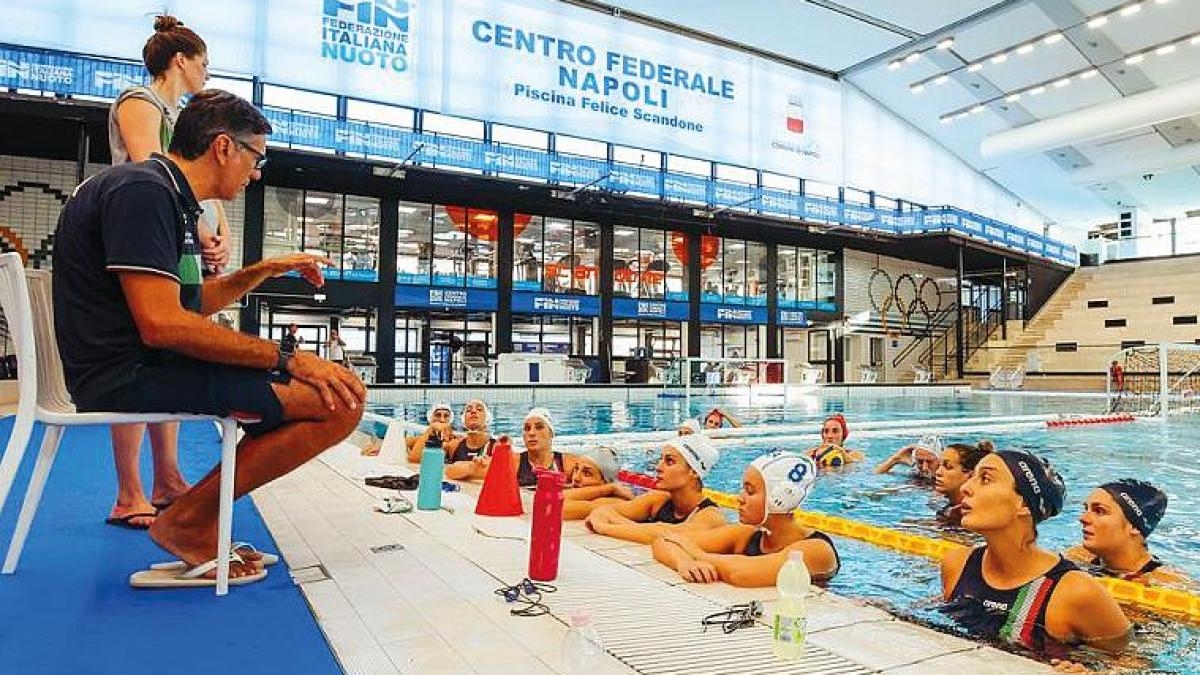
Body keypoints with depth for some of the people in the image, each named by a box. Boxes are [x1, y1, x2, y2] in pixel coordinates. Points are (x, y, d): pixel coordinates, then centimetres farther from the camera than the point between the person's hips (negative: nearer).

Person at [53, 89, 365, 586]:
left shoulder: (167, 197, 19)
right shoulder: (143, 191, -14)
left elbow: (190, 303, 25)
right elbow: (163, 324, -24)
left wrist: (262, 271, 14)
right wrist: (286, 359, -20)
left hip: (140, 367, 11)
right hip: (127, 375, -11)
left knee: (337, 387, 16)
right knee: (342, 399, -20)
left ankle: (194, 525, 9)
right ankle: (187, 521, -7)